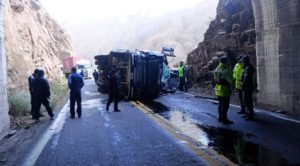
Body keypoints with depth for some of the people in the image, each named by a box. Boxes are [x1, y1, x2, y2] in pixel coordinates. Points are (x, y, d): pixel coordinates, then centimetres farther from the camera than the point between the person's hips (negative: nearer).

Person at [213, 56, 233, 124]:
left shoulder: (216, 69, 6)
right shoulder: (226, 70, -19)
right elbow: (230, 80, -18)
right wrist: (229, 85, 0)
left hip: (218, 90, 8)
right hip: (225, 90, -8)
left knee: (220, 104, 18)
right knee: (225, 105, 0)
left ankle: (220, 118, 25)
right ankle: (224, 119, 5)